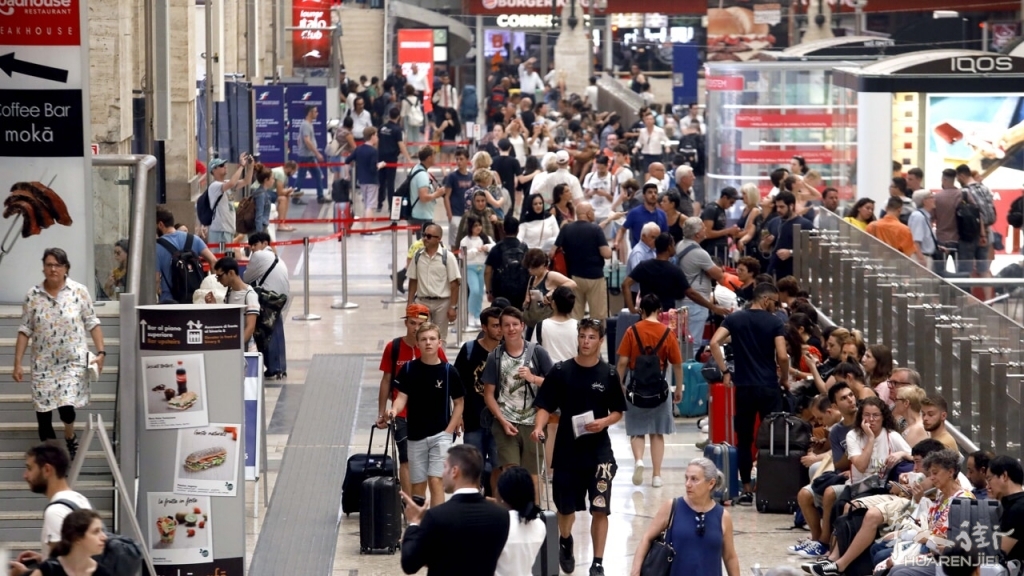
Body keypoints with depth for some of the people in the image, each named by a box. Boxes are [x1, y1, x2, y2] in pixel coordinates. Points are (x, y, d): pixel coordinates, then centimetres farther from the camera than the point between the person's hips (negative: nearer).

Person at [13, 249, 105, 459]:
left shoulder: (79, 292, -3)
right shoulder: (33, 295, 0)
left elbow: (92, 323, 1)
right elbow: (25, 330, 2)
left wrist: (101, 352, -8)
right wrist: (17, 363, -1)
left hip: (73, 361, -2)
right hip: (43, 363, 2)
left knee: (66, 406, -14)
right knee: (43, 411, 0)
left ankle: (70, 439, 19)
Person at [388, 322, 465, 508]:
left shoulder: (449, 371, -5)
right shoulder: (408, 369, -1)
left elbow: (458, 403, 3)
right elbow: (402, 397, -3)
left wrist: (449, 431, -6)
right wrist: (394, 411, -25)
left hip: (440, 435, -2)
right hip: (416, 435, 2)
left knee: (436, 481, -12)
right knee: (418, 485, 9)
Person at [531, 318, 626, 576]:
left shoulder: (608, 374, -2)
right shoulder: (560, 371, -2)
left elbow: (618, 412, 5)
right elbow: (545, 407, 0)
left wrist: (604, 422, -15)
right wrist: (539, 427, -19)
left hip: (599, 451, -1)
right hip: (567, 450, 1)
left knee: (600, 509, -7)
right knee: (566, 507, 13)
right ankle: (565, 543, 44)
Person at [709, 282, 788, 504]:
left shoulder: (734, 319, 4)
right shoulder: (774, 322, -4)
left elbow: (714, 343, -8)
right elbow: (782, 356, -12)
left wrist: (725, 371, 0)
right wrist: (785, 379, 5)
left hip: (744, 386, 2)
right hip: (769, 387, -2)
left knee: (744, 440, 8)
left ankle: (746, 491, 8)